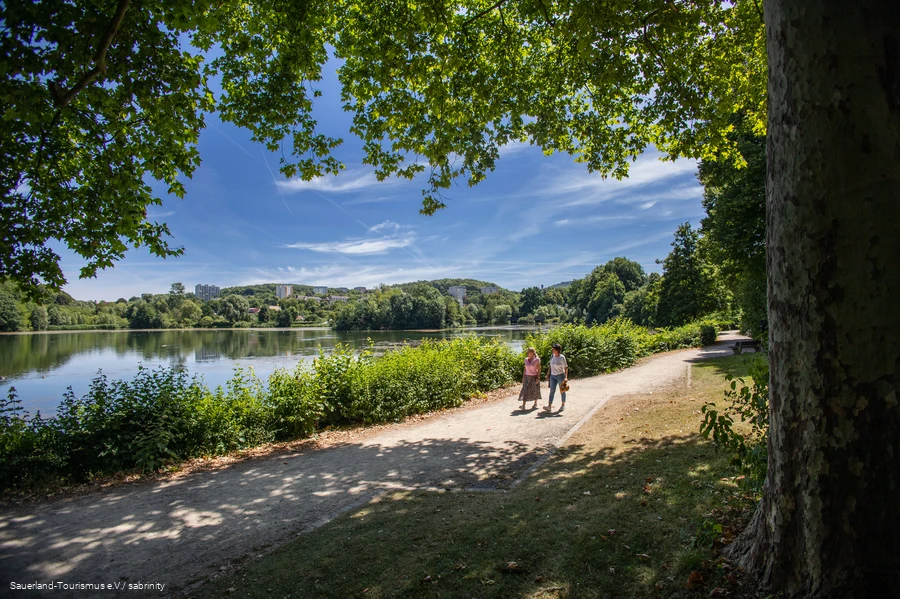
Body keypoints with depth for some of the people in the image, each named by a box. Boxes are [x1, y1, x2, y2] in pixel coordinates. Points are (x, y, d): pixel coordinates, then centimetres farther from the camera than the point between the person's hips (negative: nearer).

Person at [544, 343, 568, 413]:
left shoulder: (562, 357, -13)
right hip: (553, 376, 5)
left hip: (560, 375, -5)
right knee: (552, 390, -4)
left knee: (562, 391, 9)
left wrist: (566, 377, -18)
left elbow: (566, 368, -11)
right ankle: (549, 406, -10)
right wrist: (548, 375, 11)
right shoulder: (552, 356, 3)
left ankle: (563, 405, 25)